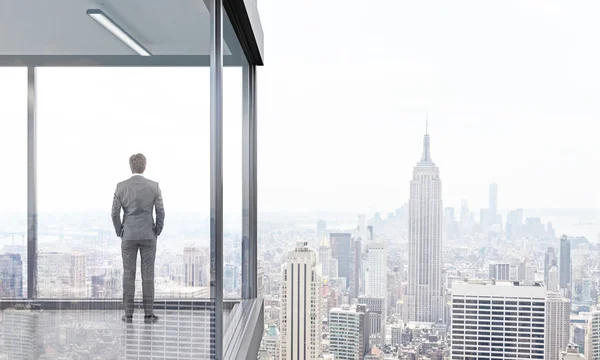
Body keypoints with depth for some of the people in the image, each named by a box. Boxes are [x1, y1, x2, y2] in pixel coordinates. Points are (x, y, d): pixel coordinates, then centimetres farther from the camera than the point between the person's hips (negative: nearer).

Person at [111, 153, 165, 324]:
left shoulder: (121, 186, -3)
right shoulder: (154, 186, -4)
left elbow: (115, 213, -2)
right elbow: (160, 212, -5)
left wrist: (119, 232, 11)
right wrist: (157, 232, 7)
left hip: (128, 235, 1)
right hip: (148, 235, 0)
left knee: (128, 274, 6)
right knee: (148, 274, 3)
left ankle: (128, 314, 9)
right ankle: (148, 314, 4)